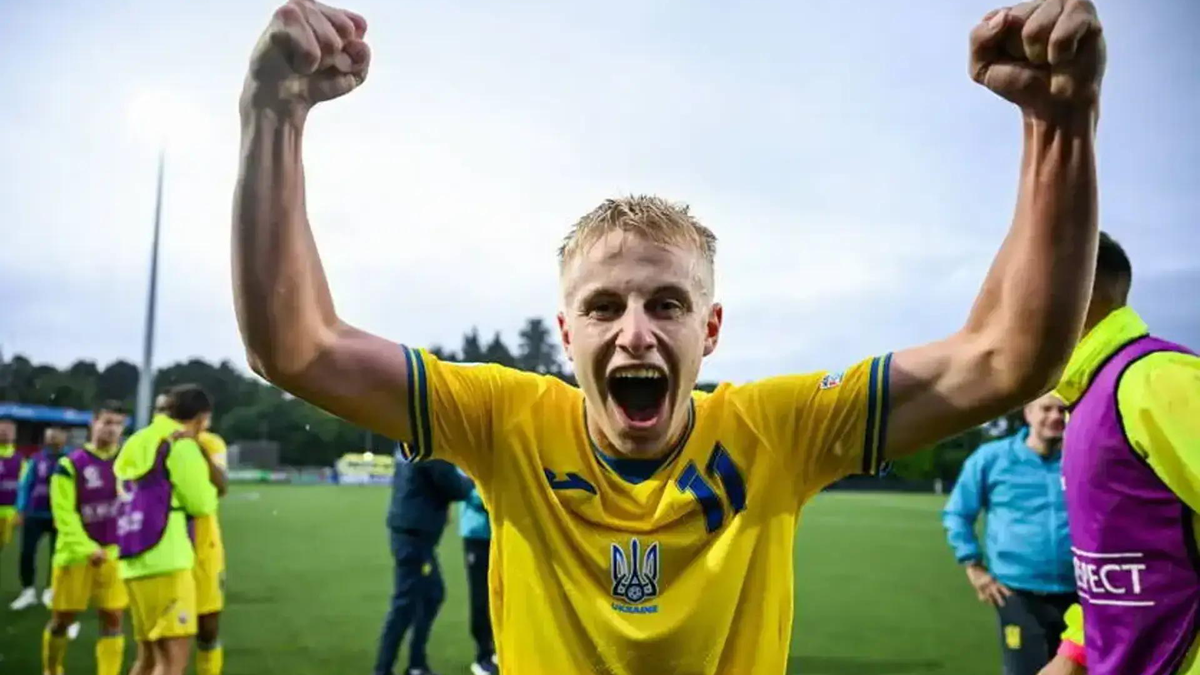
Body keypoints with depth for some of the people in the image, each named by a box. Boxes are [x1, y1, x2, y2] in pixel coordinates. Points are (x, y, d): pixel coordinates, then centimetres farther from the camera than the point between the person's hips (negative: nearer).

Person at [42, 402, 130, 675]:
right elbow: (64, 515, -11)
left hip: (114, 552, 2)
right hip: (76, 553, -2)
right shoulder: (71, 464, -8)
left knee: (112, 619, 1)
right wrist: (87, 549, -18)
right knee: (62, 619, 10)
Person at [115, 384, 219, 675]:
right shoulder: (182, 445, -7)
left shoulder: (137, 445, 18)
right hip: (165, 562, -9)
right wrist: (209, 486, 14)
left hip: (135, 562, 9)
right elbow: (201, 504, -7)